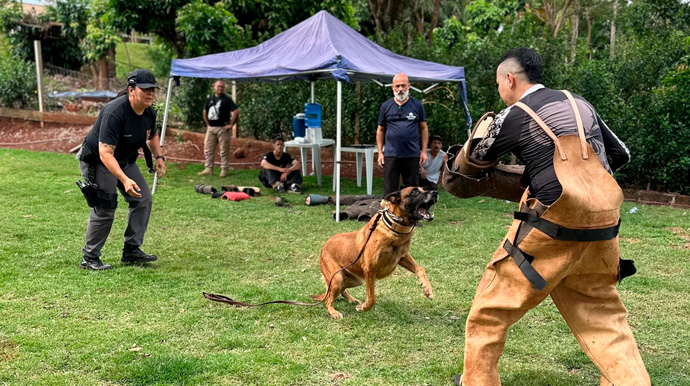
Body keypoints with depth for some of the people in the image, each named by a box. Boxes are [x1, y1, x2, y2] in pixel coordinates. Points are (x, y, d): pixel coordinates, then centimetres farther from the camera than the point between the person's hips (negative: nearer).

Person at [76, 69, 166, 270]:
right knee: (105, 208, -12)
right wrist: (124, 179, -49)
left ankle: (131, 251, 13)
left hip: (125, 161, 8)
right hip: (97, 161, -8)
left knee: (143, 200, 4)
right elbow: (105, 153, -39)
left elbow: (152, 135, 17)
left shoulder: (149, 112, -7)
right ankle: (89, 258, 1)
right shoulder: (115, 112, -33)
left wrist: (159, 157, -1)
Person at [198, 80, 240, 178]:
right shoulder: (210, 99, 12)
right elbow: (205, 112, 23)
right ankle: (208, 169, 12)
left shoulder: (227, 99, -4)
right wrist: (207, 124, 13)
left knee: (224, 151, -2)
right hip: (211, 128, 6)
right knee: (208, 149, 6)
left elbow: (236, 111, -12)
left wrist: (231, 124, -12)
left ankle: (224, 170, 3)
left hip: (223, 128, -6)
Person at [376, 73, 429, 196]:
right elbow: (380, 130, 11)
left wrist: (424, 151, 2)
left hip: (412, 155, 0)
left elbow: (424, 128, 9)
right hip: (391, 155, 0)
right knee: (389, 190, 0)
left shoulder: (417, 105, 7)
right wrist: (380, 152, 5)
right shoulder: (386, 106, 8)